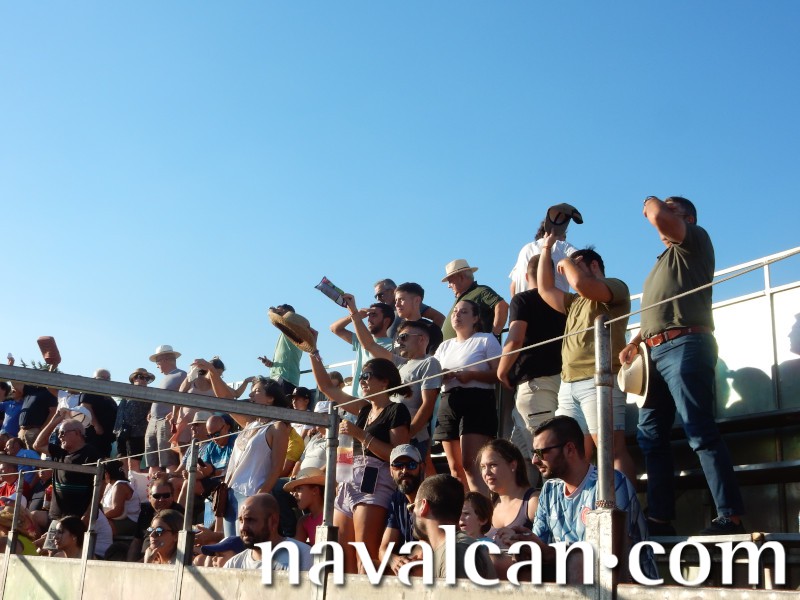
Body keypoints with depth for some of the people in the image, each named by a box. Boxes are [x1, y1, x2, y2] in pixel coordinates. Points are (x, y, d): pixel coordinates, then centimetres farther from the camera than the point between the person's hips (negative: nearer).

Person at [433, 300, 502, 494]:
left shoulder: (486, 340, 5)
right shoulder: (445, 346, 22)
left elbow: (499, 374, -4)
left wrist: (471, 375, -16)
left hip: (477, 401, -6)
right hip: (448, 404, 6)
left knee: (470, 463, -18)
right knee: (455, 467, 3)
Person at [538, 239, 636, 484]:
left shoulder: (616, 287, 5)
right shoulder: (575, 301, 30)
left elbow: (582, 285, -14)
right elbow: (545, 290, 31)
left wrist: (568, 263, 6)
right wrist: (546, 249, 33)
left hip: (599, 381, -8)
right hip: (568, 385, 8)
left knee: (613, 449, -14)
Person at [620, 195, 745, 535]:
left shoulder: (695, 240, 5)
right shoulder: (665, 261, 30)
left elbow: (659, 217, -15)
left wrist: (652, 202, 7)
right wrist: (635, 342, 17)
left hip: (684, 346, -9)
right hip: (656, 353, 9)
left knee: (701, 434, -15)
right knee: (650, 438, 4)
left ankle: (731, 517, -15)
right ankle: (660, 519, 7)